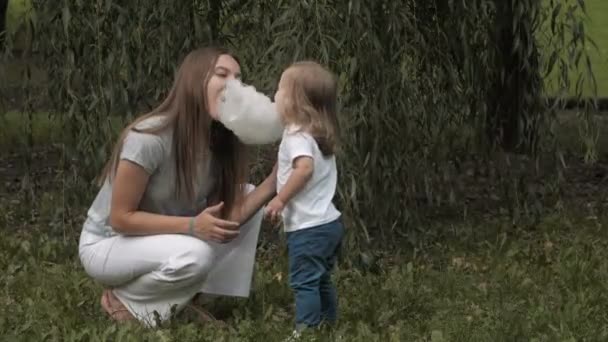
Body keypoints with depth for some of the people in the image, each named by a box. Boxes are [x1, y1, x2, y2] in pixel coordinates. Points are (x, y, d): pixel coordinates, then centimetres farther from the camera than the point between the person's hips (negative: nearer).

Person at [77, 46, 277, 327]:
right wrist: (192, 226, -32)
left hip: (161, 241, 8)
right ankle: (124, 300, -7)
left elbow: (227, 218, -15)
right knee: (195, 255, -34)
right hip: (106, 244, -8)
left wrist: (274, 180, -27)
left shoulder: (221, 141, -7)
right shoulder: (149, 138, -29)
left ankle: (178, 299, 2)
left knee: (247, 196, -2)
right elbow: (120, 218, -25)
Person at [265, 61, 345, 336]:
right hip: (327, 222, 10)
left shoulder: (297, 136, -15)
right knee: (321, 281, 19)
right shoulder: (319, 134, 15)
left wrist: (280, 200, -27)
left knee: (304, 282, -8)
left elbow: (305, 168, -32)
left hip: (308, 227, -10)